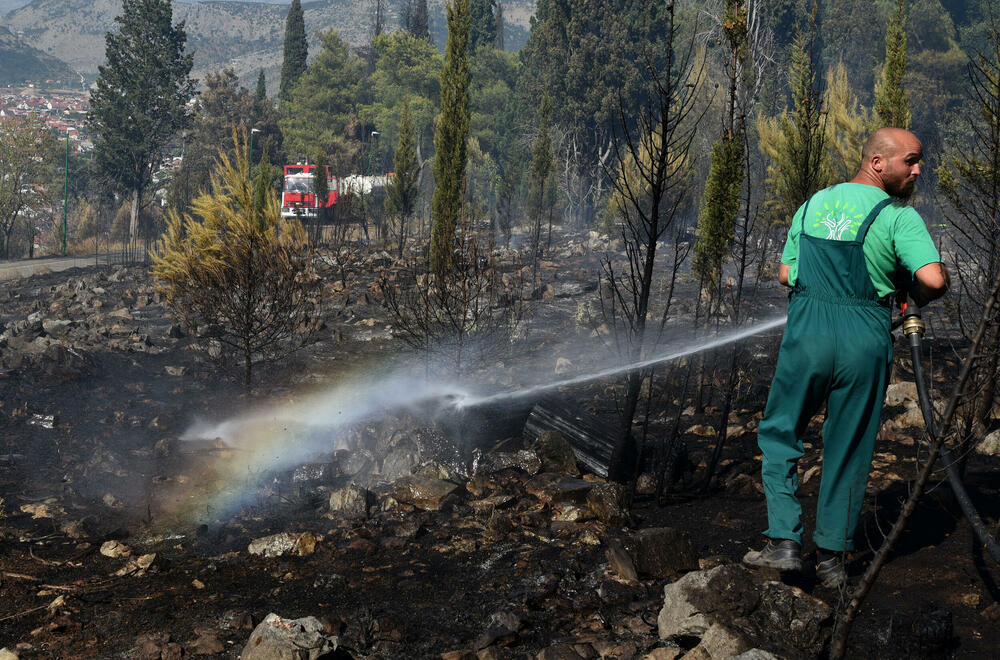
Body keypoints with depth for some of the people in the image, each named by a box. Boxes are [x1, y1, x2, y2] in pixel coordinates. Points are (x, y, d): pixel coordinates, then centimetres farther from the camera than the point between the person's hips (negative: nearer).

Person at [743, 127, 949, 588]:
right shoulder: (899, 216, -5)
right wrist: (918, 298, 4)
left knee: (779, 434, 15)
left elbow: (786, 274, 15)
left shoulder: (812, 205, 11)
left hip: (806, 331, 2)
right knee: (848, 450, 10)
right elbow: (934, 279, -18)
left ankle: (784, 542, 5)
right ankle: (831, 557, 16)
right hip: (864, 339, -2)